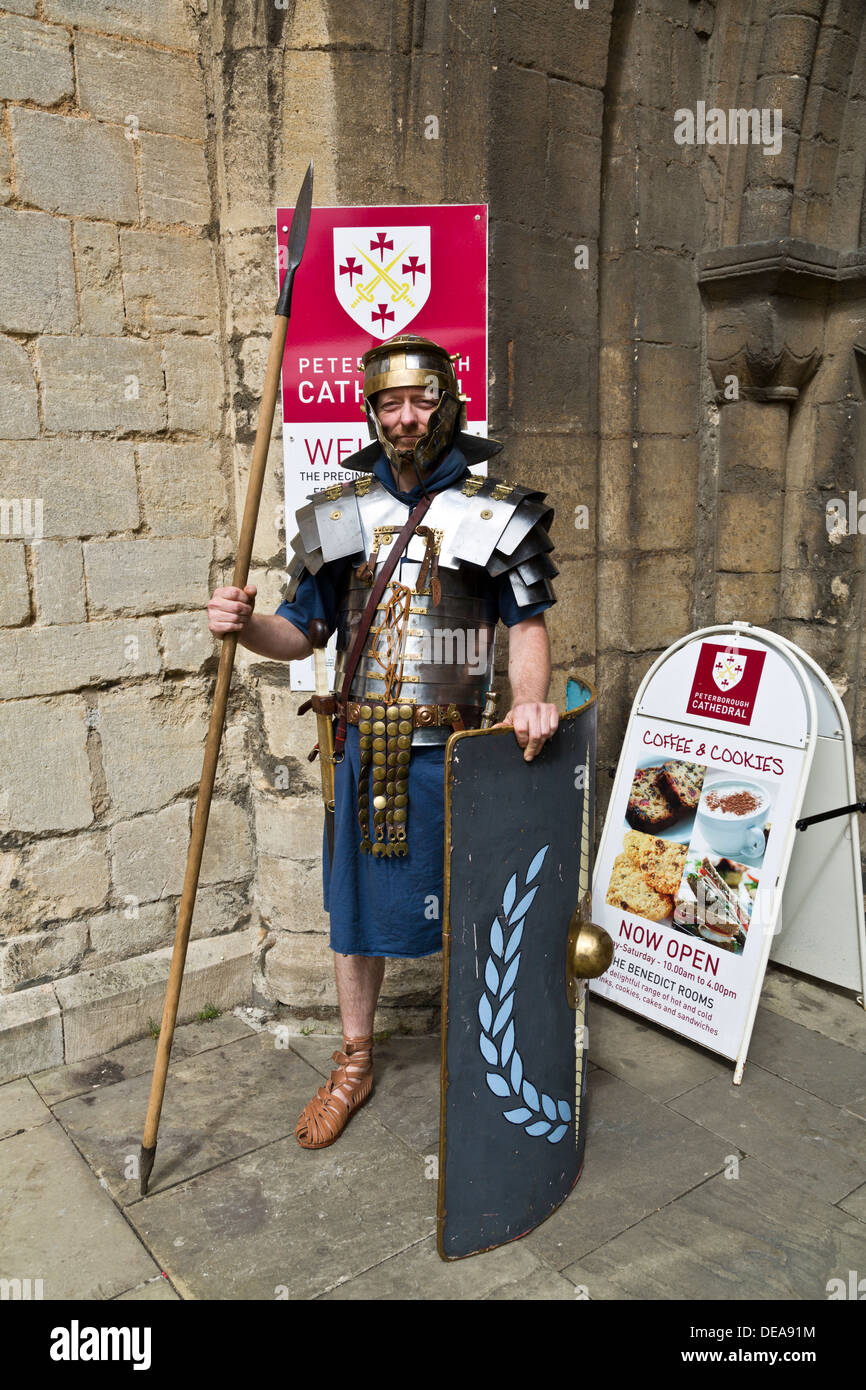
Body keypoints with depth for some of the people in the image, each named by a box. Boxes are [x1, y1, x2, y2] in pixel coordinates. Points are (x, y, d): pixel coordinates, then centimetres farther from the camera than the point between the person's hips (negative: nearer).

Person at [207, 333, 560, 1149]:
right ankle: (354, 1065, 36)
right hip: (366, 747, 3)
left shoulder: (494, 514, -1)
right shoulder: (338, 515, 6)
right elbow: (299, 634, 8)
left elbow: (526, 624, -2)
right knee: (357, 904, 13)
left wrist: (530, 700, -21)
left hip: (456, 748, -2)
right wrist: (245, 626, -14)